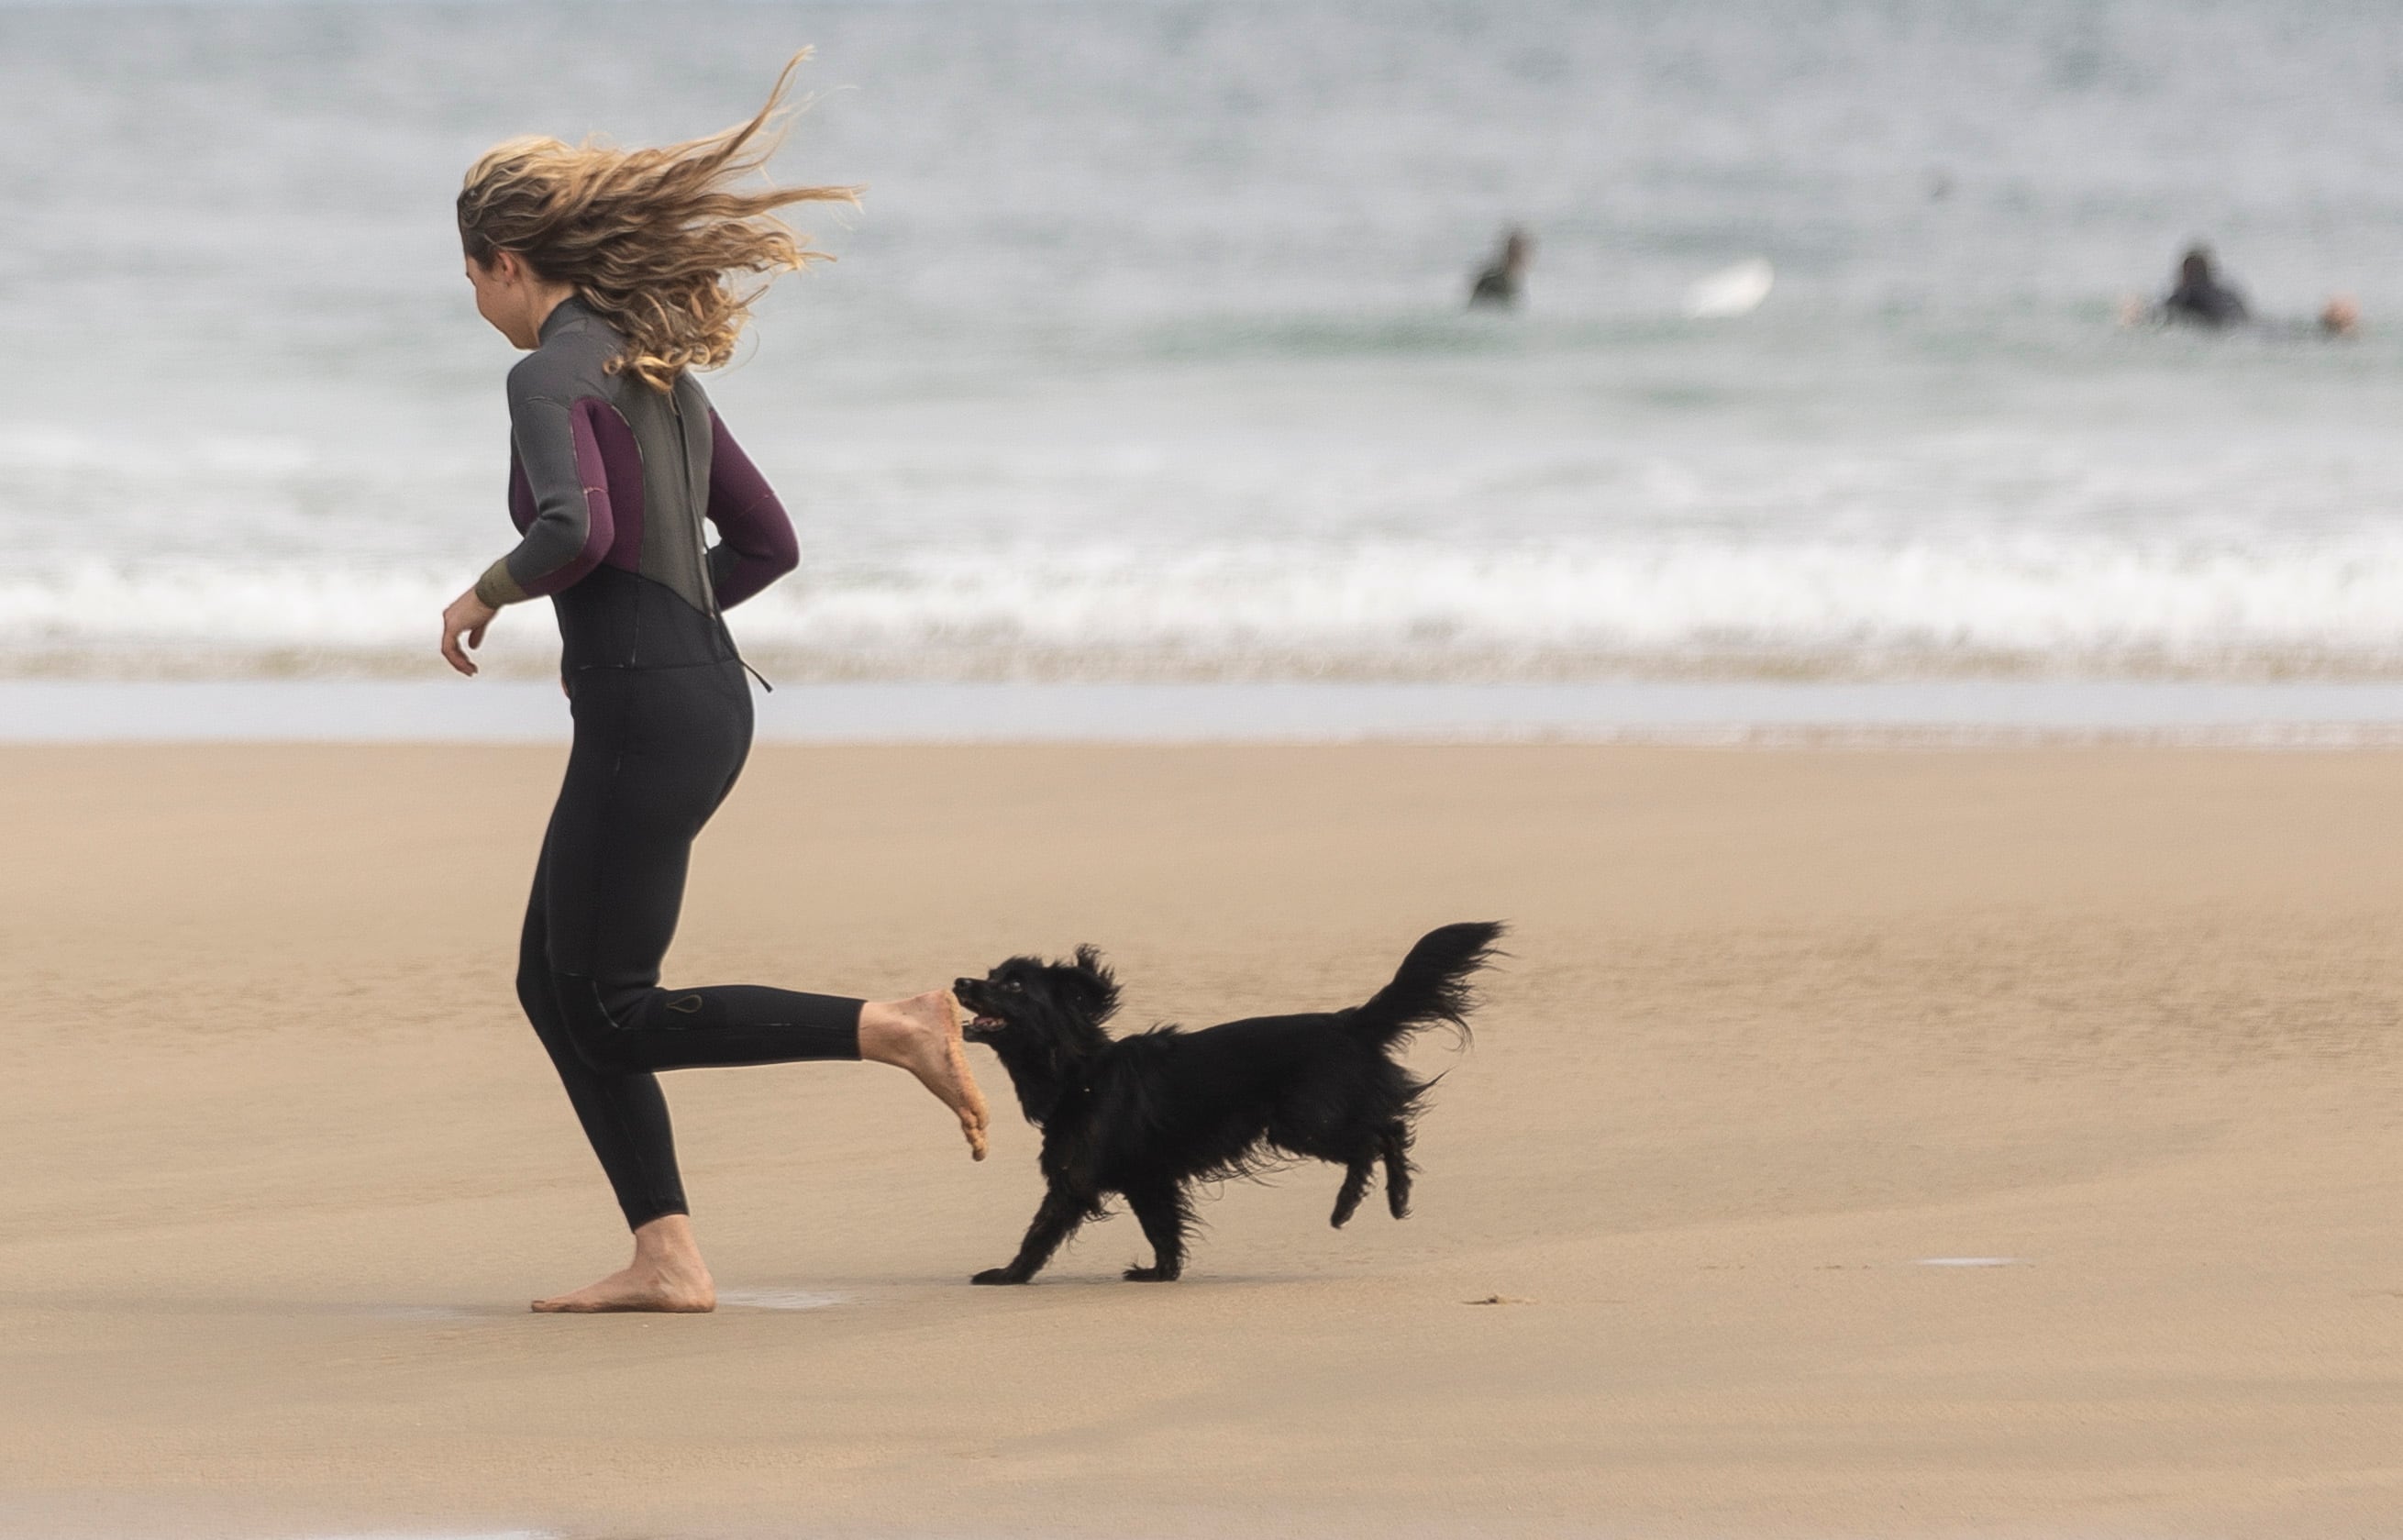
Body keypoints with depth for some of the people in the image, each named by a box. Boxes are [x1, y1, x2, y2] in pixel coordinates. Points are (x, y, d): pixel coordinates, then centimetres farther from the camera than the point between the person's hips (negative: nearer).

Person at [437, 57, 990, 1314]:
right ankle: (664, 1257, 7)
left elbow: (576, 530, -28)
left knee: (612, 1017, -3)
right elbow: (767, 543, 21)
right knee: (551, 987, 14)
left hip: (644, 715, -9)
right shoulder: (659, 371, 17)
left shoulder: (551, 376, -11)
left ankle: (897, 1030, -10)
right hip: (705, 694, 9)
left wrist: (484, 594, -9)